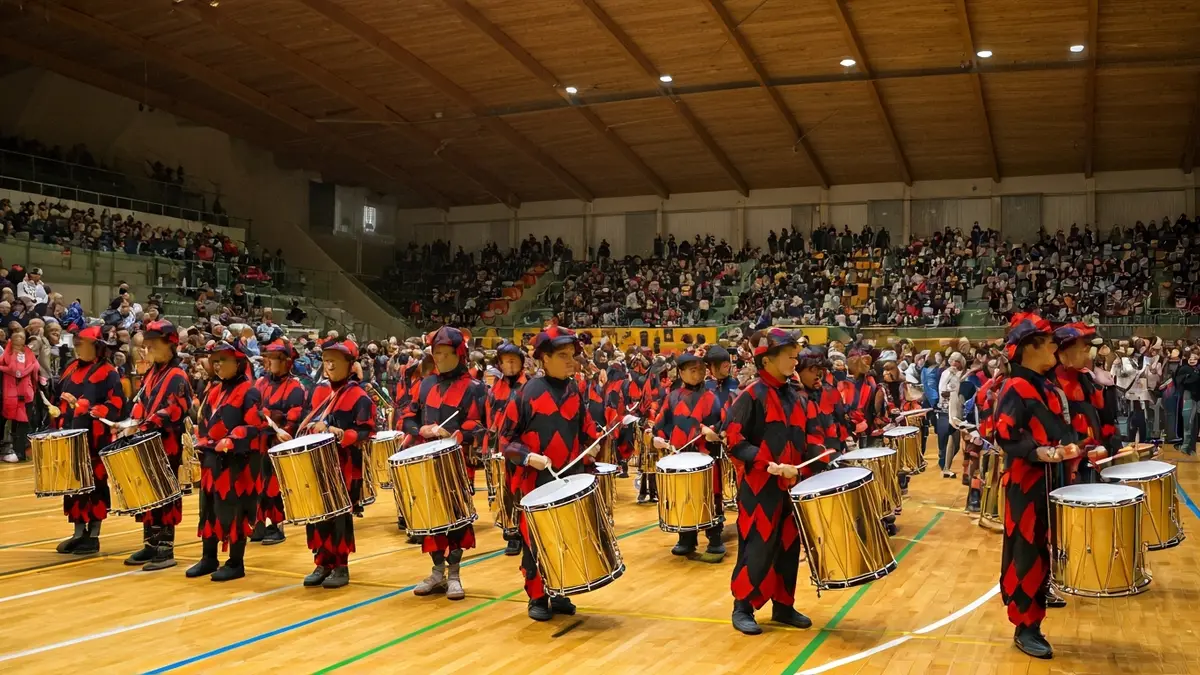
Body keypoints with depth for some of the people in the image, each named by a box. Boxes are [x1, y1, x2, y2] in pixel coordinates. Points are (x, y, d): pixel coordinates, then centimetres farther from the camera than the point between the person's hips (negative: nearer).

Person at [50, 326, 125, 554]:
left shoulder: (108, 372, -7)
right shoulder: (71, 368, 15)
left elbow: (116, 404, -15)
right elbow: (60, 398, 22)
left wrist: (85, 408, -22)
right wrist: (56, 413, 5)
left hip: (95, 439, -7)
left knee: (95, 484, 0)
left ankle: (93, 536, 8)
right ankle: (78, 533, 21)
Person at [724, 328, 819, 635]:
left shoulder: (792, 396, 12)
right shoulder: (751, 395, -11)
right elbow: (734, 440, -17)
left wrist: (819, 453, 1)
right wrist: (770, 466, -23)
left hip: (791, 484, 7)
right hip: (760, 486, -7)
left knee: (788, 546, 11)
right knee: (758, 548, -3)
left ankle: (784, 606, 24)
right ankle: (742, 608, 11)